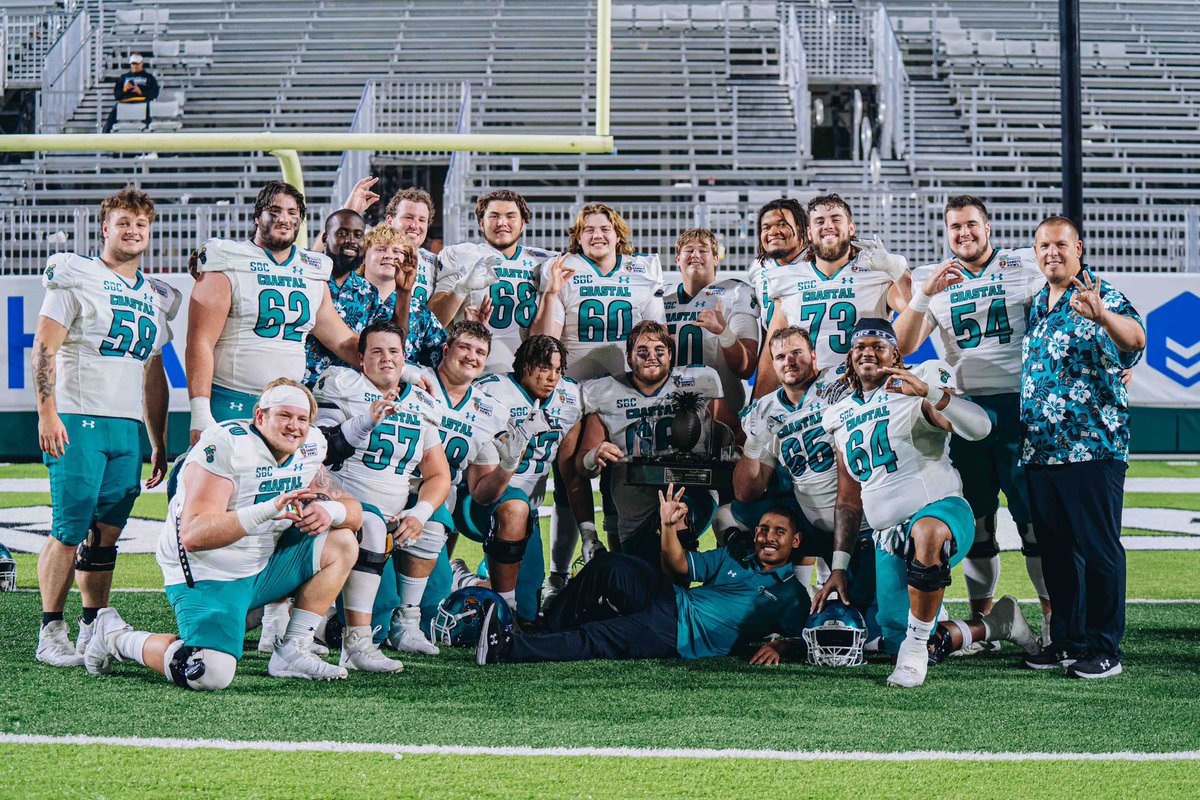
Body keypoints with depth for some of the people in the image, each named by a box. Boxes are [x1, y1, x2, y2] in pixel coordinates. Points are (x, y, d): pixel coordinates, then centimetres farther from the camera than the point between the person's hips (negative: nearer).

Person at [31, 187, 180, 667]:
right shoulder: (76, 278, 0)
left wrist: (160, 443, 20)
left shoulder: (156, 298, 19)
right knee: (70, 532, -8)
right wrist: (47, 413, -15)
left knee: (106, 534, 5)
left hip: (129, 428, 6)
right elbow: (44, 347, -6)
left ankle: (94, 631, 13)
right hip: (77, 421, -6)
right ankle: (51, 632, -1)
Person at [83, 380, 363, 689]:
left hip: (259, 569, 8)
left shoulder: (308, 451, 2)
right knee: (212, 676, -26)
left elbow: (352, 510, 6)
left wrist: (329, 510, -20)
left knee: (342, 545, 0)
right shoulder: (226, 446, -22)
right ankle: (118, 637, -1)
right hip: (206, 577, -8)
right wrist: (270, 509, -41)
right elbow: (193, 535, -31)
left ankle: (291, 653, 2)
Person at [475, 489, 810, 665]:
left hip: (683, 636, -6)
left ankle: (506, 649, -33)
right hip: (671, 601, 6)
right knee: (609, 566, -17)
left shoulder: (792, 595, 10)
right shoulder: (735, 557, 24)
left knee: (598, 639, -24)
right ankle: (550, 628, -13)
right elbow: (679, 566, 18)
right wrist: (669, 526, 1)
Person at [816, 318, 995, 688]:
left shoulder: (914, 391, -2)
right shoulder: (843, 417, 16)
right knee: (896, 641, 4)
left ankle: (917, 648, -30)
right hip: (888, 537, 7)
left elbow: (980, 427, -20)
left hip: (940, 508, -7)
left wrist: (930, 392, -32)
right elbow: (848, 500, 21)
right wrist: (838, 567, 16)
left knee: (925, 533, -44)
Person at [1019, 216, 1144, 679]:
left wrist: (1100, 315, -48)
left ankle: (1103, 650, 3)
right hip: (1039, 449, 8)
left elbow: (1135, 338, -28)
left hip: (1092, 449, -7)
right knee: (1055, 550, 12)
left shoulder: (1102, 298, -7)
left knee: (1098, 549, -3)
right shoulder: (1037, 305, 16)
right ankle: (1066, 642, 21)